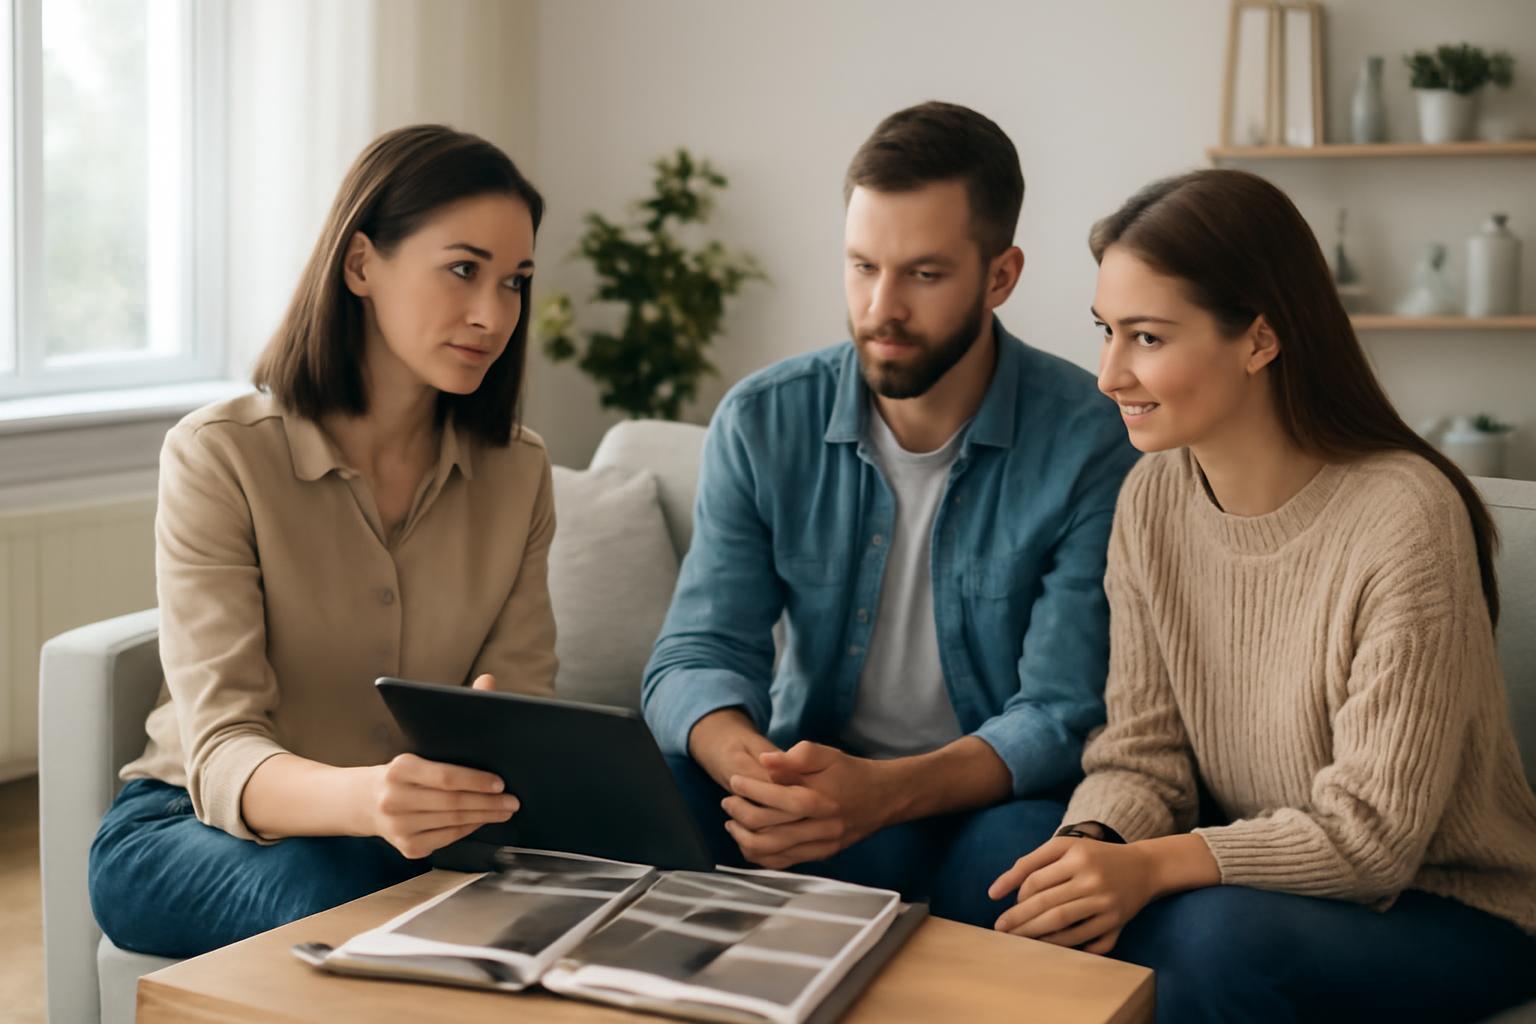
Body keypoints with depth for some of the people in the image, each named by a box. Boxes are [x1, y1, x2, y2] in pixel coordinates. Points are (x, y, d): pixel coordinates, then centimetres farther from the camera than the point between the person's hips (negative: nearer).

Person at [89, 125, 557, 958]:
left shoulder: (518, 471, 1)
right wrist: (362, 798, -46)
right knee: (329, 886, -36)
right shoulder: (218, 457, -14)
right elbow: (221, 756, -23)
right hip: (191, 825, -3)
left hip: (419, 831, 4)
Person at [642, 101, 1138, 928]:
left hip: (993, 798, -2)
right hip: (814, 778, 2)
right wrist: (751, 767, -33)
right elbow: (698, 653, -8)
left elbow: (1065, 714, -16)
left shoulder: (1088, 445, -12)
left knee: (1020, 854, -36)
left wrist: (884, 791, -35)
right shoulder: (762, 423, -3)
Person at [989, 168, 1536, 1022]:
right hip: (1256, 884, 5)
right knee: (1058, 925, -23)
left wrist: (1150, 867, -32)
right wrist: (1095, 846, -24)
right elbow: (1143, 751, -2)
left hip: (1451, 917, -4)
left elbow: (1371, 835, -21)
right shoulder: (1153, 500, -4)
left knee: (1214, 934, -33)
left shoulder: (1403, 518, -24)